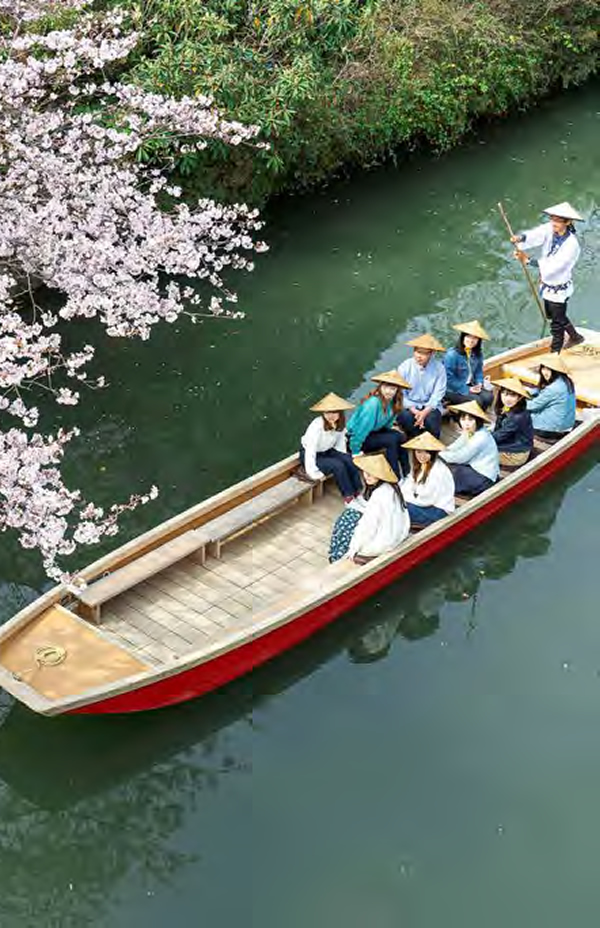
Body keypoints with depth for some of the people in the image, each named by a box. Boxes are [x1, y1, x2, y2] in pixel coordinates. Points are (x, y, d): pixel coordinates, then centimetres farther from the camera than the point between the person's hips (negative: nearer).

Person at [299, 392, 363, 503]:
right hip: (310, 455, -6)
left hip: (327, 451, 6)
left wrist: (343, 457, -13)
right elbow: (310, 450, -32)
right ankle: (348, 496, -14)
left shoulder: (340, 424, -11)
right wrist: (314, 473, -30)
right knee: (338, 465, -26)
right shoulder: (317, 425, -31)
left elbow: (340, 444, 0)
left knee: (349, 460, -17)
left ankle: (358, 491, -9)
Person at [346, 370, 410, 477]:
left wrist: (390, 426, -6)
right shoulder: (373, 403, -31)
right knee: (391, 440, -24)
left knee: (401, 437, -10)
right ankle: (395, 477, -17)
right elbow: (361, 428, -27)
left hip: (373, 432, 8)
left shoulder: (392, 401, -7)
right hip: (355, 437, -8)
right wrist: (355, 452, -22)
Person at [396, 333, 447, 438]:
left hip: (429, 406, 0)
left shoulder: (439, 368, -9)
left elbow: (438, 394, -10)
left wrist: (425, 412, -24)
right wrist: (415, 411, -22)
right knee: (405, 417, -32)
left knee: (431, 420, -32)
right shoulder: (405, 366, -9)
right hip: (409, 405, 0)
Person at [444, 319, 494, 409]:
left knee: (488, 396, -18)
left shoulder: (478, 355, 3)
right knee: (476, 400, -25)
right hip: (453, 391, -6)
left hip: (470, 387, 6)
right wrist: (466, 390, -17)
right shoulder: (452, 354, -18)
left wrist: (479, 384, -8)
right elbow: (449, 378, -18)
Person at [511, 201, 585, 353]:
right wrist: (520, 238, -48)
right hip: (547, 283, 8)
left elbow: (553, 266, -32)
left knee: (557, 324, 8)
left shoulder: (571, 244, -28)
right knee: (552, 315, 29)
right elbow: (535, 235, -27)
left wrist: (528, 260, -34)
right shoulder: (549, 229, -10)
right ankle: (575, 336, 52)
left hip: (559, 289, -8)